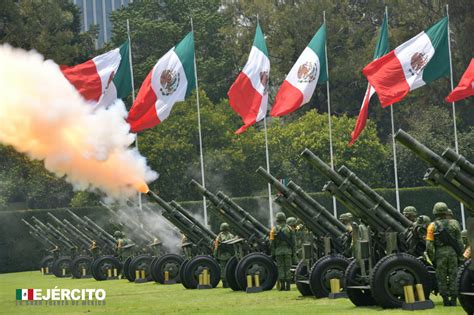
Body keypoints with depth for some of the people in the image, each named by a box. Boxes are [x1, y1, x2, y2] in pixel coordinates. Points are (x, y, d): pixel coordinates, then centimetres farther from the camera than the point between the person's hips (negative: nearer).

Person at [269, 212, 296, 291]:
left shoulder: (274, 229, 0)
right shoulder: (289, 228, 4)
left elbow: (272, 243, -2)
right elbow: (293, 242, 3)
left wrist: (273, 253, 3)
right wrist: (293, 253, 9)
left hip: (278, 251, -1)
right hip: (288, 251, 1)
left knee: (280, 268, 3)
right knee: (287, 268, 3)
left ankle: (282, 285, -1)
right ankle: (288, 285, 0)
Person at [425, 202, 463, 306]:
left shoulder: (432, 226, -1)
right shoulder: (454, 223, 4)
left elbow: (429, 245, -6)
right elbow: (459, 242, 4)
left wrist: (432, 258, 2)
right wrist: (460, 255, 12)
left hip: (440, 253, -1)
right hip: (453, 252, 2)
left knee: (442, 278, 6)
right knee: (453, 277, 6)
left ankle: (445, 300, 6)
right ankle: (453, 299, 5)